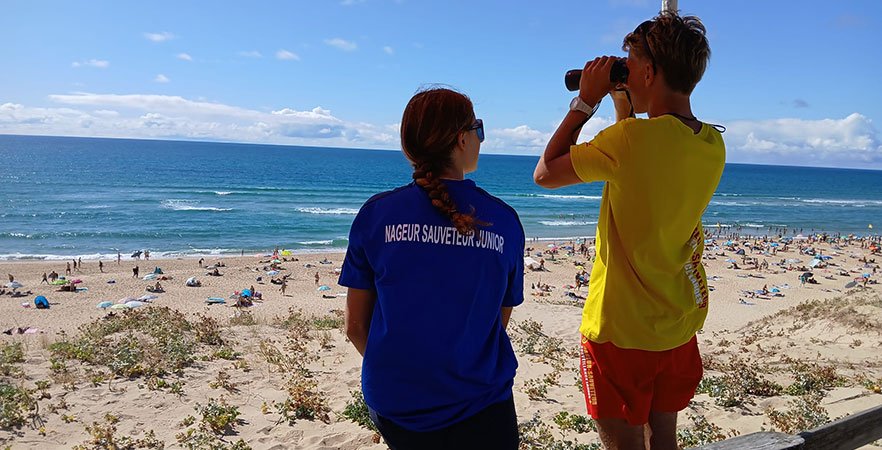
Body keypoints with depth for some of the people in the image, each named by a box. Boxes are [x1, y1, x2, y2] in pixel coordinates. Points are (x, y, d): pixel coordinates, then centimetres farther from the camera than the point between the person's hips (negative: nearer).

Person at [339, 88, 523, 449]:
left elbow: (355, 327, -2)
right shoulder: (504, 221, -7)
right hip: (480, 415, -1)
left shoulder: (375, 214, -7)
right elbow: (500, 320, 3)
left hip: (392, 408, 2)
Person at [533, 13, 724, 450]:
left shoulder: (630, 138, -24)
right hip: (679, 324, 8)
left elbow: (544, 174, -12)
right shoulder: (713, 144, 0)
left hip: (621, 328, -7)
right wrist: (624, 110, 12)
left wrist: (585, 101, -8)